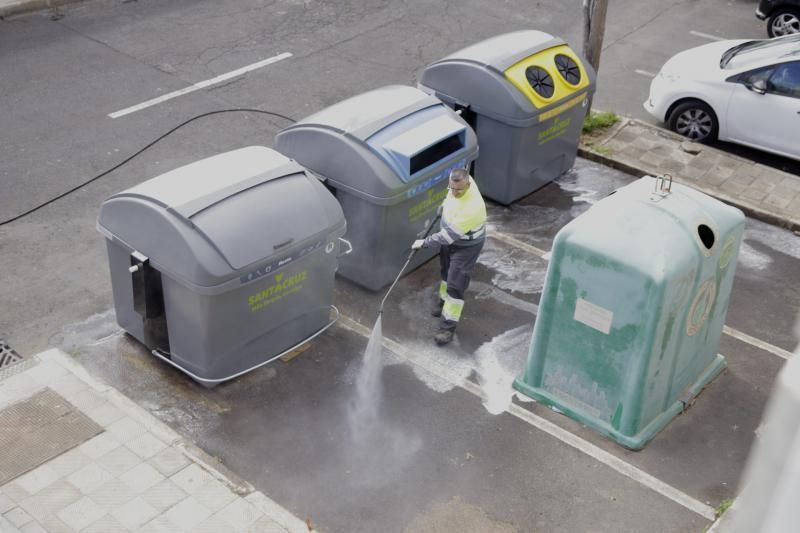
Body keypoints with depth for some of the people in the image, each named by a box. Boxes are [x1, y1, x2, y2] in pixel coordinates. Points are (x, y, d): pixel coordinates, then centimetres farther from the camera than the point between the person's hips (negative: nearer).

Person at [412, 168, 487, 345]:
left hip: (467, 245, -8)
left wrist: (425, 242, -23)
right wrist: (445, 203, 21)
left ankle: (448, 326, 6)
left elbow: (449, 235, -33)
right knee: (446, 271, 27)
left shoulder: (472, 207, -42)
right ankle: (444, 299, 52)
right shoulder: (460, 182, -21)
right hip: (450, 237, 8)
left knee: (456, 284, -5)